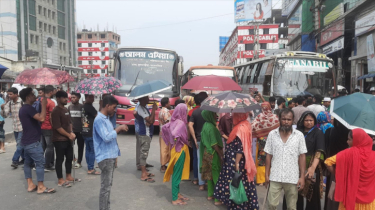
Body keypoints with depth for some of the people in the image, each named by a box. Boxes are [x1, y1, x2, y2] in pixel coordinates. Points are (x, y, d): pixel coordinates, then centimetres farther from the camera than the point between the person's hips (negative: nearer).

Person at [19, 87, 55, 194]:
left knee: (28, 162, 12)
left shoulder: (23, 109, 14)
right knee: (40, 163, -6)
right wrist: (44, 105, -21)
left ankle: (30, 185, 19)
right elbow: (41, 118, -30)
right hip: (32, 142, -11)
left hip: (26, 141, 11)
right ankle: (41, 187, -2)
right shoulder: (28, 108, -19)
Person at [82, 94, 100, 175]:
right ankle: (91, 169, 2)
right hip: (91, 133, -9)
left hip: (85, 132, 9)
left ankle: (89, 167, 22)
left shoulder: (84, 106, 11)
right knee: (93, 150, -2)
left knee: (88, 150, 15)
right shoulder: (89, 106, -16)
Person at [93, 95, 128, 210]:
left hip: (110, 156, 10)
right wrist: (118, 128, -16)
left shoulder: (106, 118, 13)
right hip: (105, 157, -10)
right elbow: (106, 137, -25)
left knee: (108, 185, 17)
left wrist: (119, 130, 6)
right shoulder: (99, 120, -17)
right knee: (105, 186, -3)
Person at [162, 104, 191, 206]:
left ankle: (177, 193, 32)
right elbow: (174, 134, -37)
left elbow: (164, 127, 15)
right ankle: (175, 199, 10)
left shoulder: (174, 121, 3)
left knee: (177, 173, 19)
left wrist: (170, 142, 15)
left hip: (176, 149, 9)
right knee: (177, 173, 0)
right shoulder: (181, 122, -22)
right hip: (180, 150, -9)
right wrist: (176, 142, -17)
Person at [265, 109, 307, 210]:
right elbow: (269, 156, 4)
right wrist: (267, 174, 2)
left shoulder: (299, 135, -2)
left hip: (293, 178, 0)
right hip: (275, 177, 0)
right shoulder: (272, 134, 0)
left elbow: (302, 157, 0)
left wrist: (302, 177, -4)